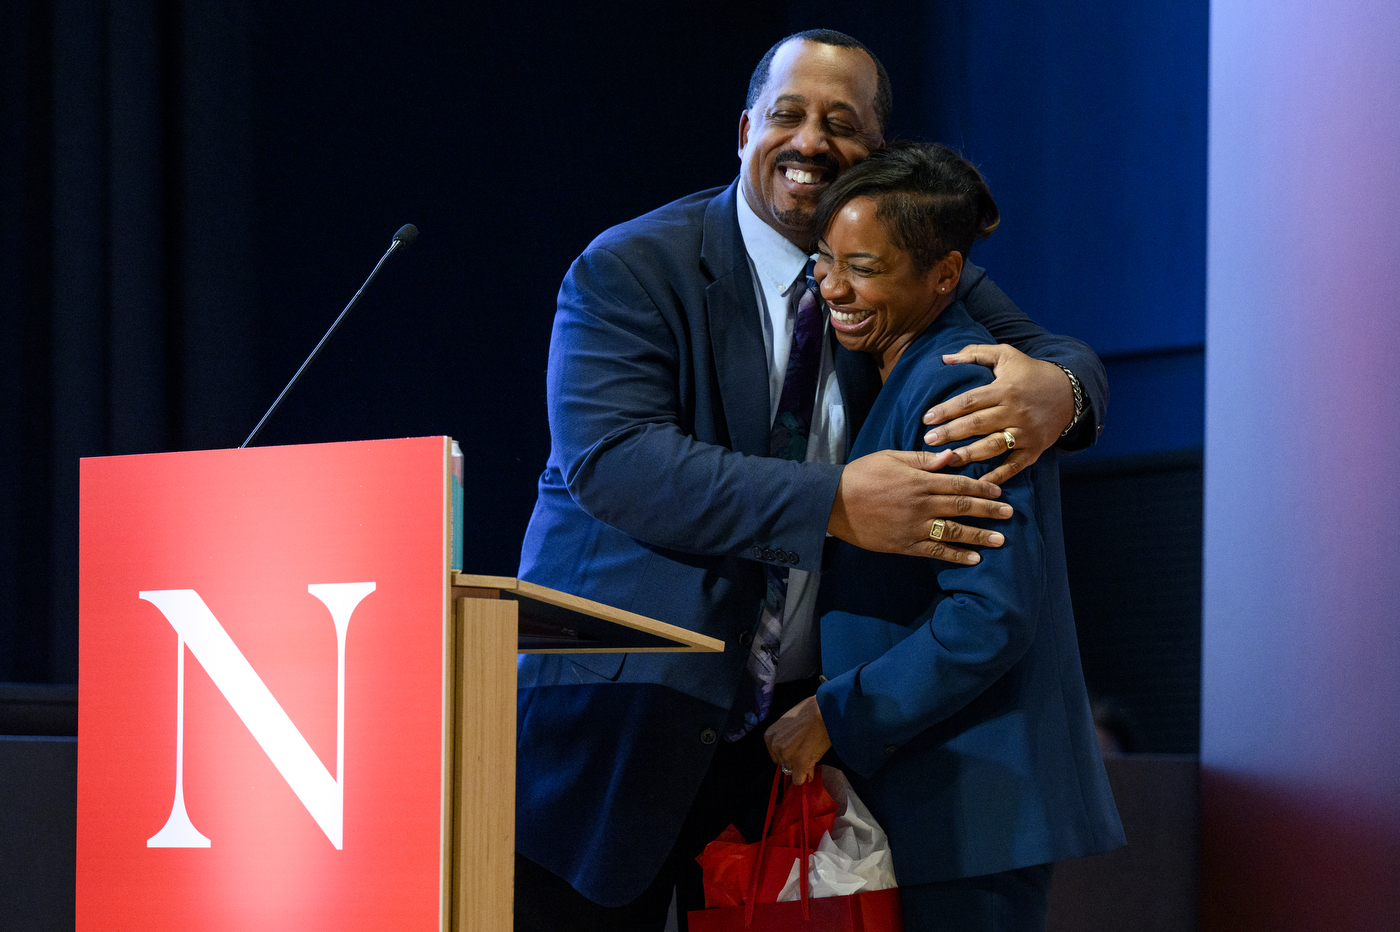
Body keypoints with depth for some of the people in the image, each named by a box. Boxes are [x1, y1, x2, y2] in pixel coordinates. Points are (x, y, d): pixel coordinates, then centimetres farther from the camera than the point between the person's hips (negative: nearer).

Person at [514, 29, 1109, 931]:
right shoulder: (630, 271, -7)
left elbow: (1058, 353, 5)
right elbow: (613, 459, -20)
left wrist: (1053, 391, -23)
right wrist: (837, 503, -29)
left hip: (784, 735, 4)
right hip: (620, 722, -4)